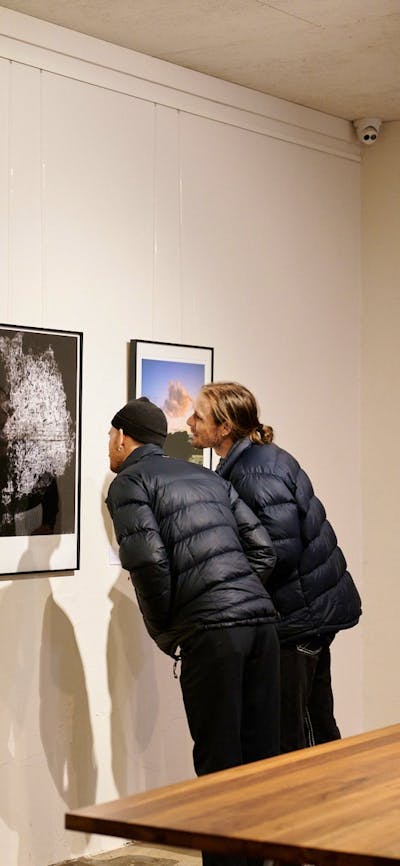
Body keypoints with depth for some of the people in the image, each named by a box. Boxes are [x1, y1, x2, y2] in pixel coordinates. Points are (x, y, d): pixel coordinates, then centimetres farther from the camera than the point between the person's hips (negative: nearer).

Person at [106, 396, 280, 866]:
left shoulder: (129, 483, 4)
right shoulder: (207, 476, 24)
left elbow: (150, 563, -11)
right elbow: (262, 550, 17)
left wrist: (164, 634, 2)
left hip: (210, 629, -7)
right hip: (261, 618, 7)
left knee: (219, 762, 0)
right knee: (261, 755, 12)